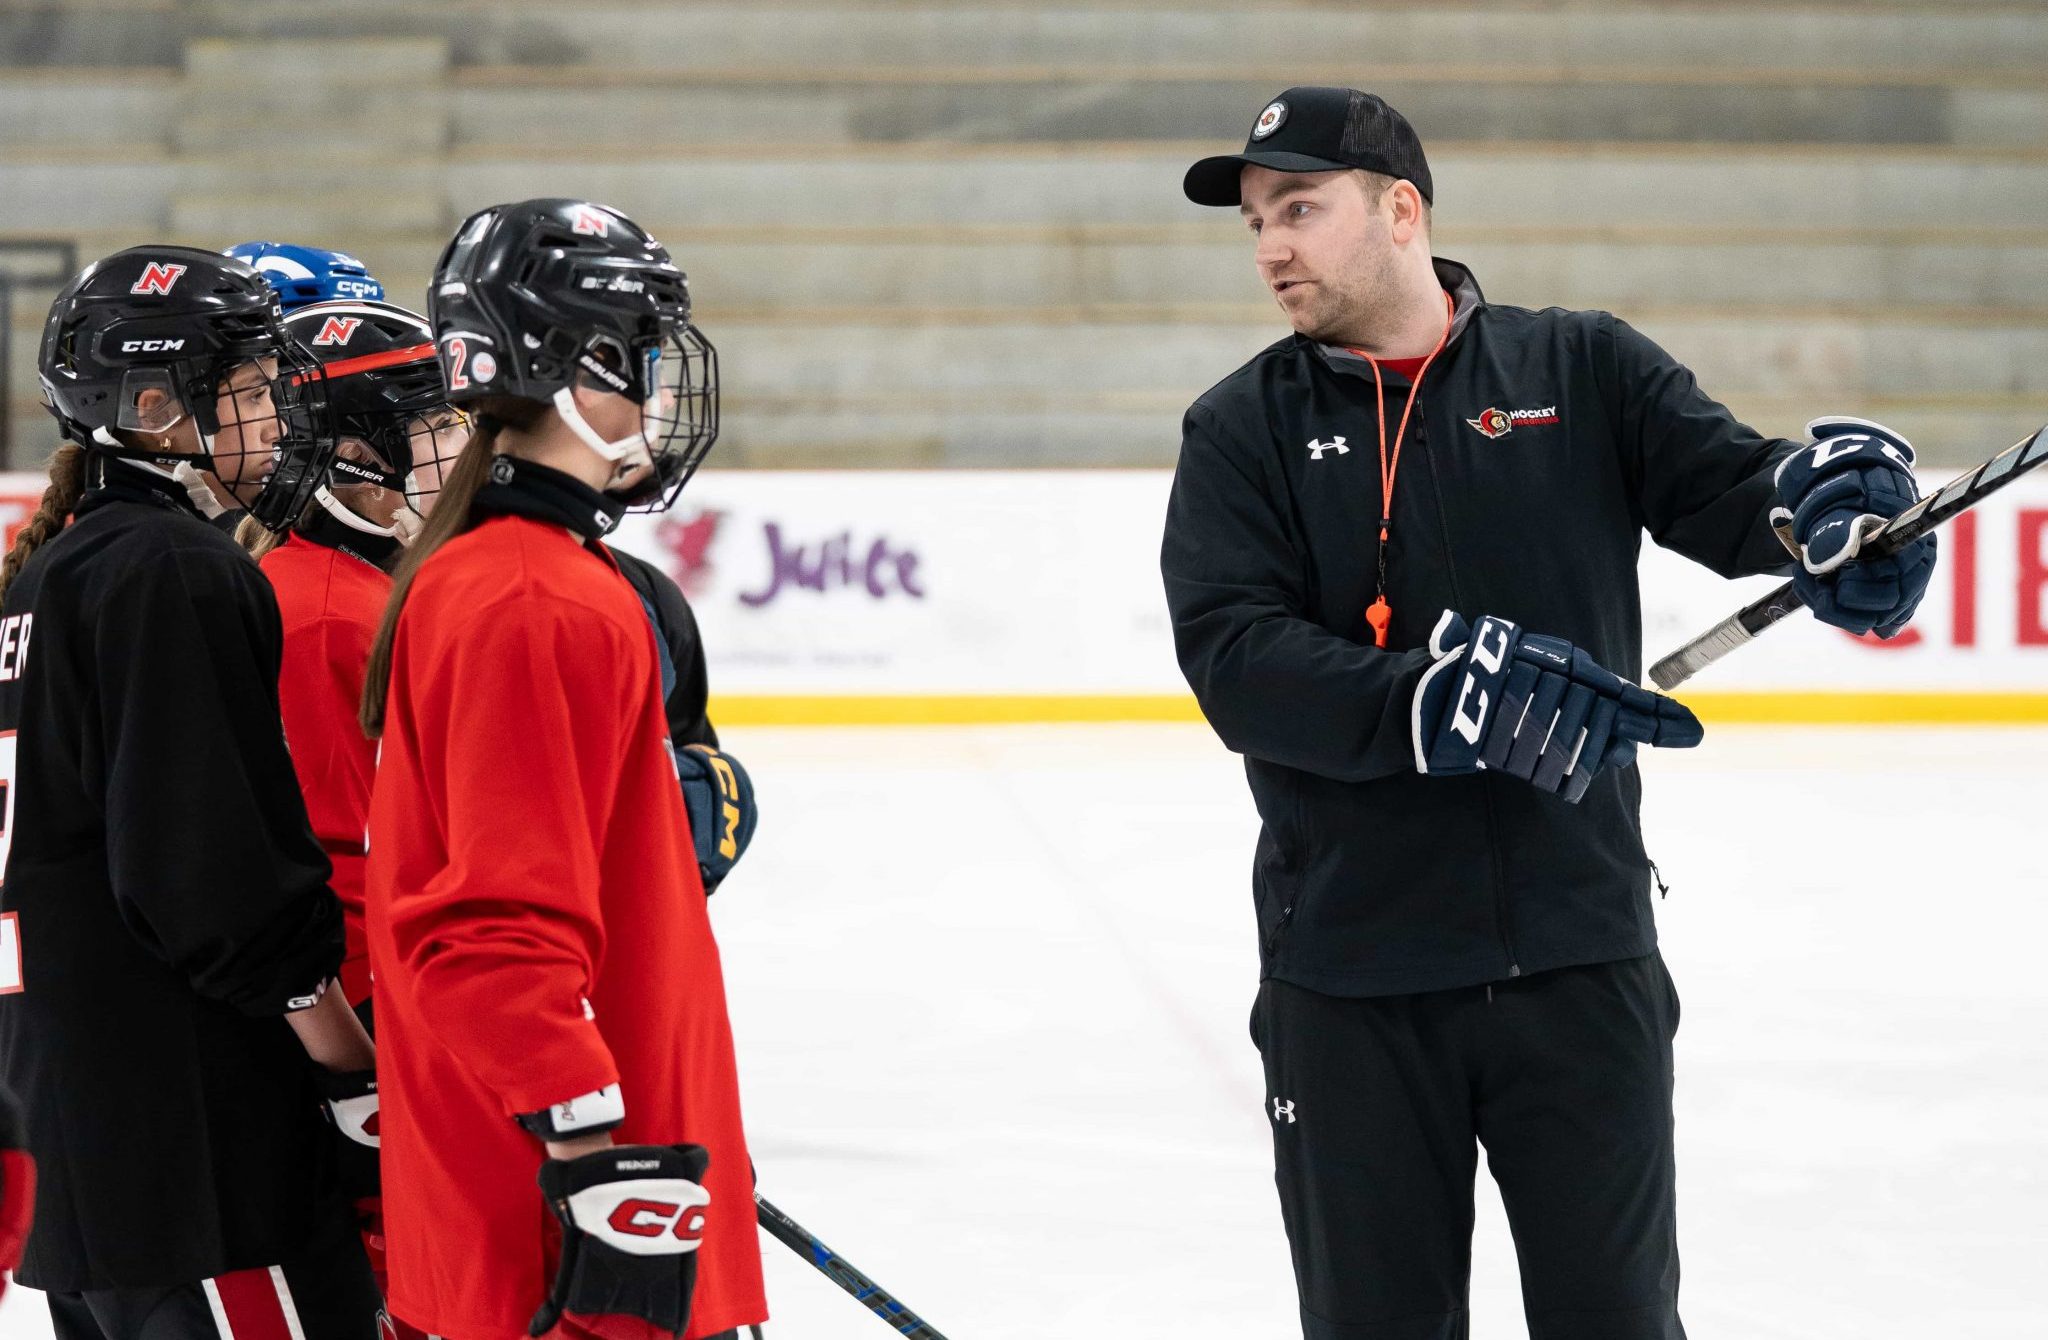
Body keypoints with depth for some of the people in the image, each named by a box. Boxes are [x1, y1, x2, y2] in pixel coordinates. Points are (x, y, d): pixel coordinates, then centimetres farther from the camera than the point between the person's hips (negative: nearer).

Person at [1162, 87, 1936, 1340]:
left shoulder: (1583, 372, 5)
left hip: (1580, 956, 0)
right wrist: (1449, 697, -25)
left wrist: (1835, 490, -32)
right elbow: (1235, 662, -10)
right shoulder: (1242, 430, 3)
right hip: (1352, 982, 0)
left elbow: (1736, 490, -8)